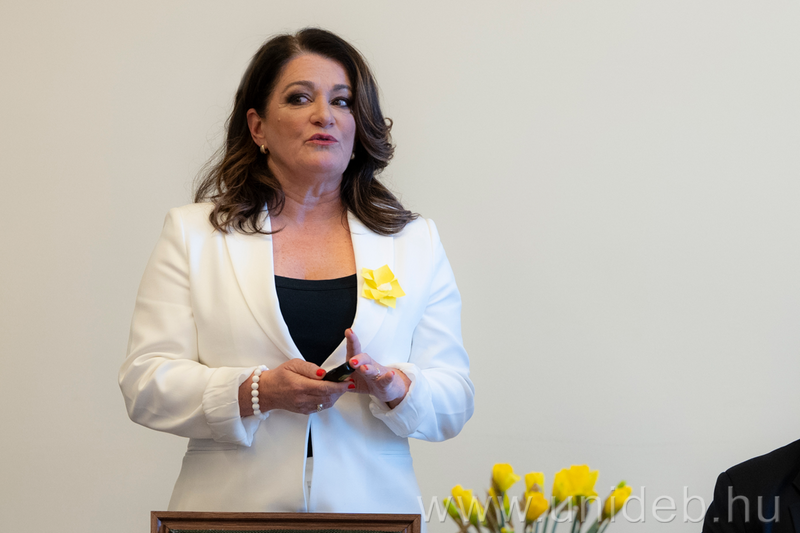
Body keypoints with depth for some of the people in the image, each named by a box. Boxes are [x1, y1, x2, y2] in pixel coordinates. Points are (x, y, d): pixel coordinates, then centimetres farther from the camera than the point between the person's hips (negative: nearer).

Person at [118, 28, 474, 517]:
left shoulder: (417, 243, 11)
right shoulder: (192, 234, 8)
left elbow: (454, 402, 7)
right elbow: (146, 383, 0)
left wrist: (390, 386, -13)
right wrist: (258, 392, -14)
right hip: (232, 509, -1)